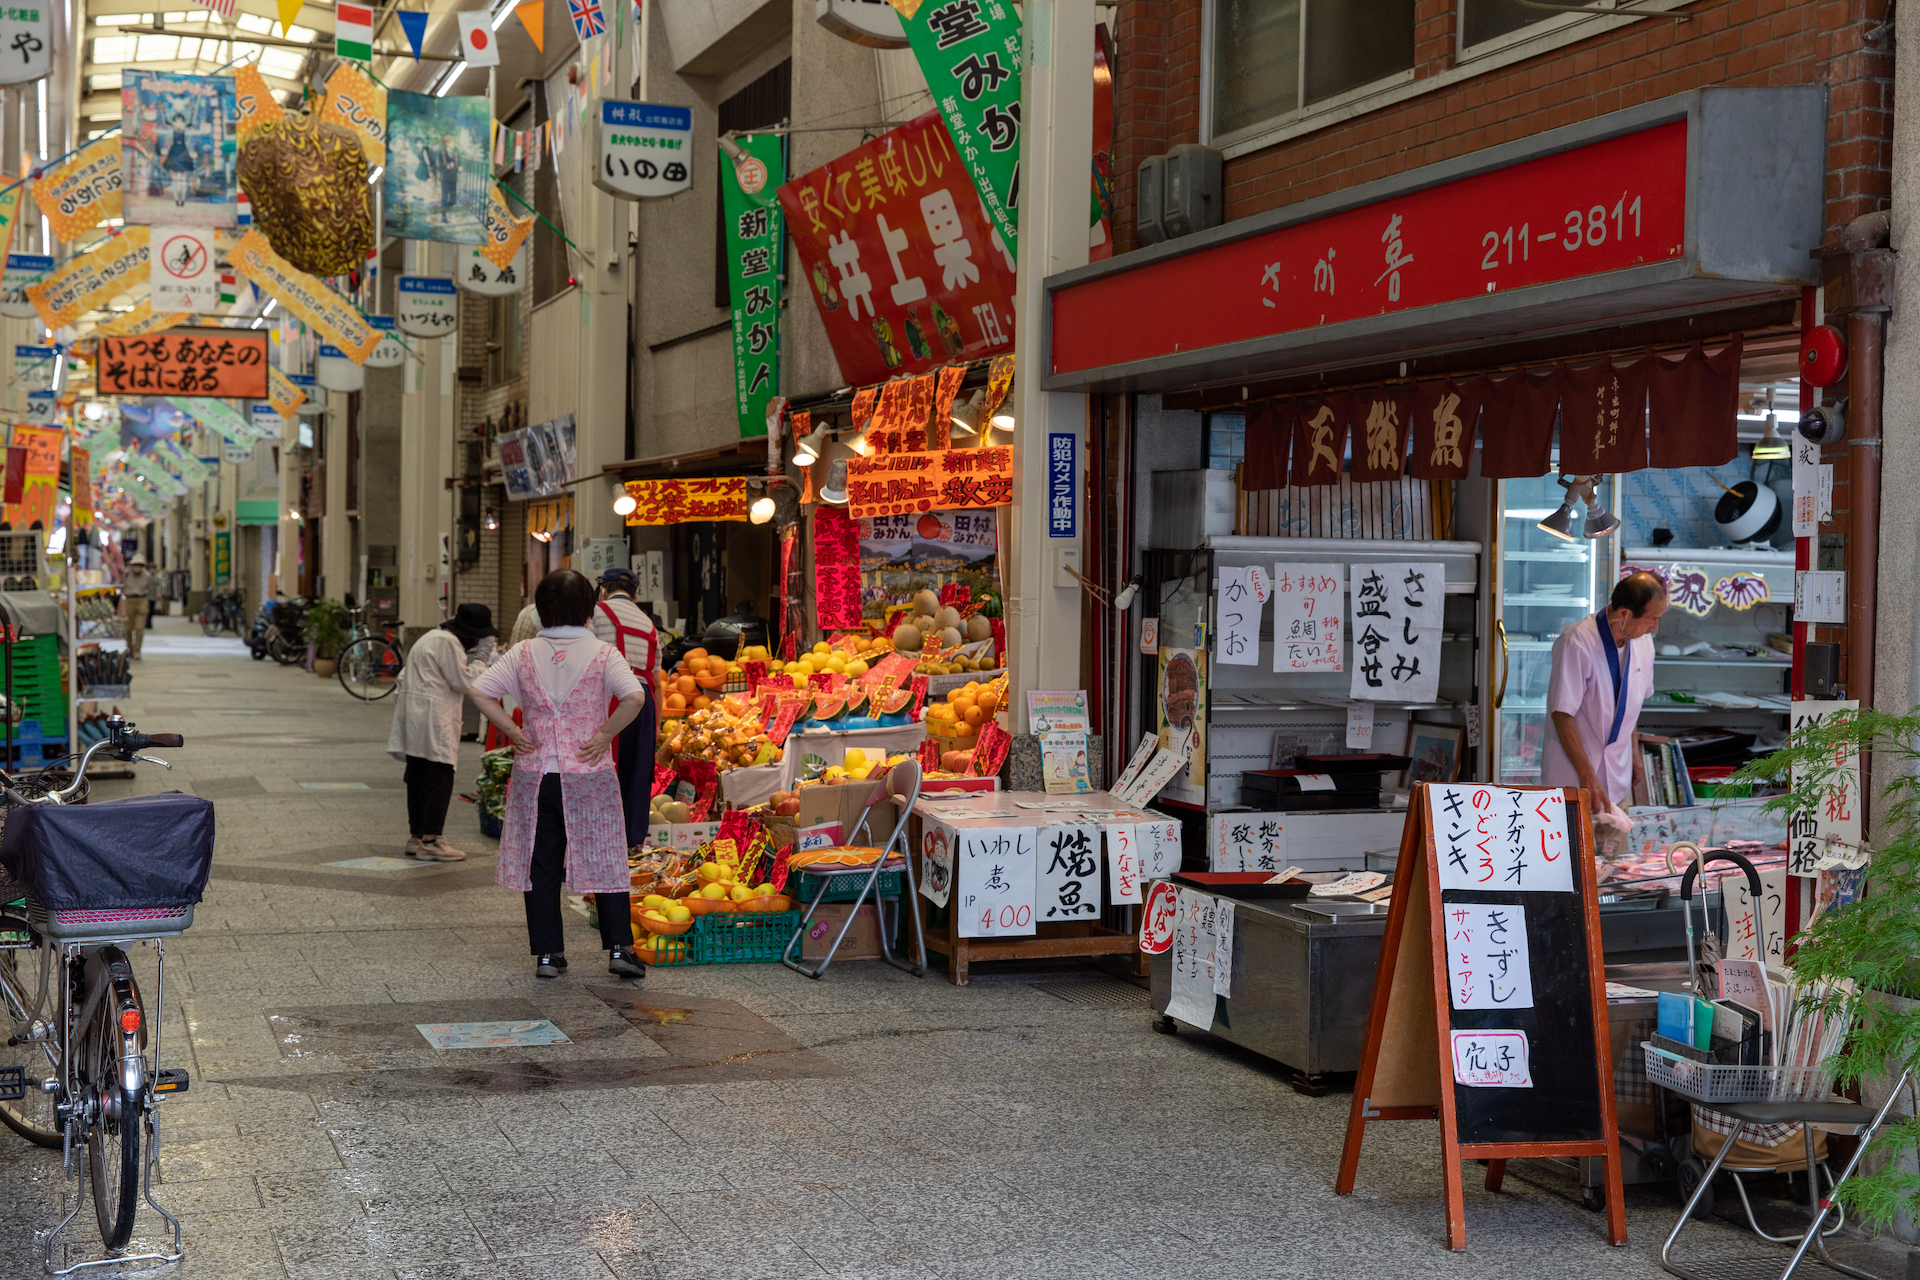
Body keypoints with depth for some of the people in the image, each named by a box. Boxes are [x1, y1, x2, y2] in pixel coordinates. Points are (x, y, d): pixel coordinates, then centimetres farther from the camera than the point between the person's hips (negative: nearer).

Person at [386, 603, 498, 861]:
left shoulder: (432, 638, 21)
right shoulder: (447, 642, -12)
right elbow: (464, 681, -12)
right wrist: (481, 659, -3)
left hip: (415, 720, 11)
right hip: (433, 720, -11)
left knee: (418, 778, 13)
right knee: (439, 779, -8)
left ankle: (416, 836, 19)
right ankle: (430, 840, -9)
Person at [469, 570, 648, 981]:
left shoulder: (524, 654, 2)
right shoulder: (602, 654, -5)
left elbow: (478, 692, -4)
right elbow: (634, 697, -21)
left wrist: (513, 732, 0)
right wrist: (605, 735, -11)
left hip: (534, 775, 2)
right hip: (588, 776, -2)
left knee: (540, 866, 9)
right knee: (605, 861, 8)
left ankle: (547, 954, 12)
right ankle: (620, 948, 6)